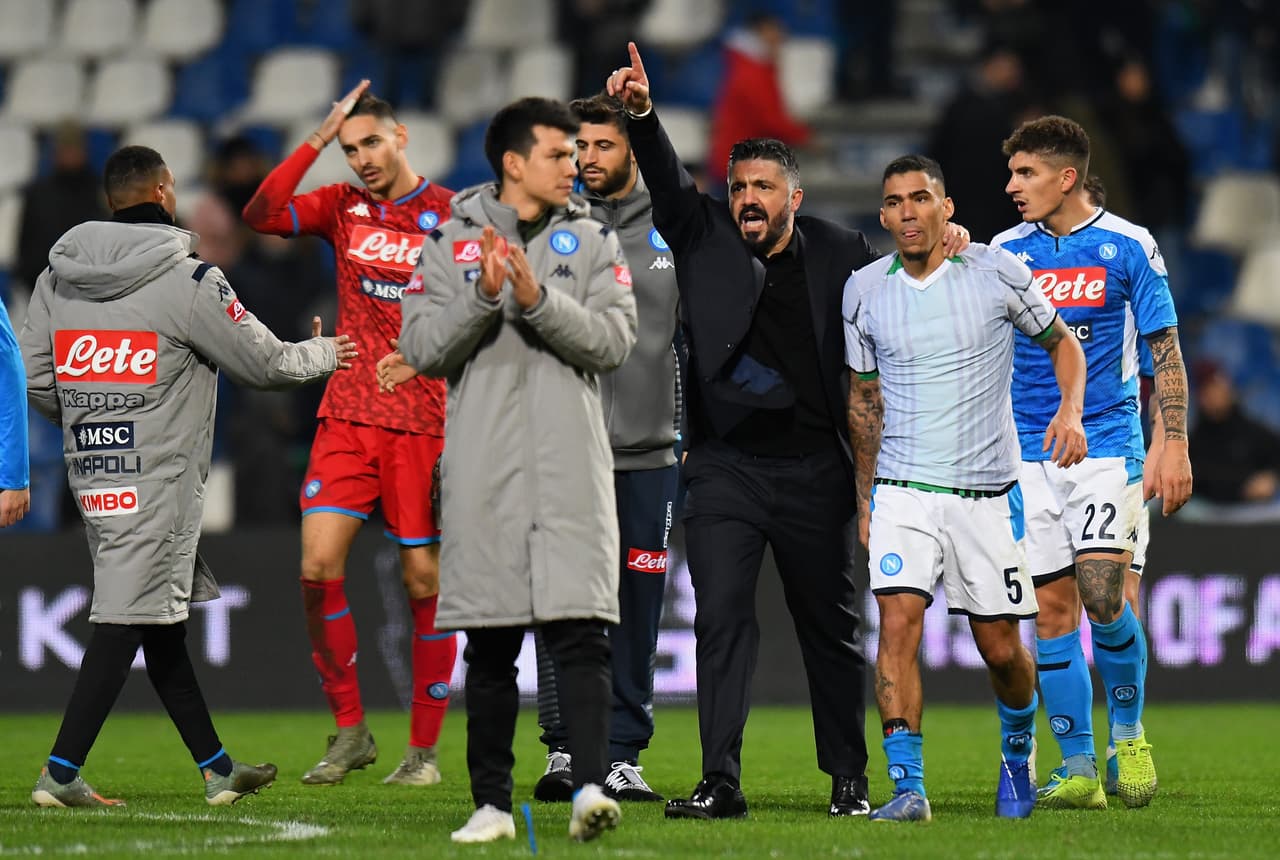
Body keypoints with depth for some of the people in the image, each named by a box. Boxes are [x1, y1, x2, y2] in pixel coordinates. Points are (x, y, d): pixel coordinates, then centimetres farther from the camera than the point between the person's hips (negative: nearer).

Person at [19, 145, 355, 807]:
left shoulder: (57, 275, 8)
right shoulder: (187, 280, -10)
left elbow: (35, 379, 10)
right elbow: (263, 363, -3)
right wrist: (322, 354, 17)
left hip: (92, 472, 7)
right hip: (157, 477, -7)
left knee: (164, 623, 13)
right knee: (128, 617, -7)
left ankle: (216, 767, 20)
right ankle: (61, 772, -12)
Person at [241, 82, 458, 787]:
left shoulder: (453, 217, 0)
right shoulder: (344, 207, 9)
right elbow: (261, 215, -4)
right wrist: (317, 138, -7)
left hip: (424, 423, -3)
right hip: (348, 413, 3)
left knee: (425, 579, -1)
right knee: (318, 565, -9)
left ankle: (424, 749, 9)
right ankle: (349, 732, 4)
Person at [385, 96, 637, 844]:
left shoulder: (593, 241, 8)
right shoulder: (453, 242, 7)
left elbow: (614, 341, -4)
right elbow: (422, 349, 1)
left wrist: (537, 297, -16)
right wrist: (483, 297, -14)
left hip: (571, 471, -1)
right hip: (484, 468, 1)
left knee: (580, 629, -12)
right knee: (491, 644, 4)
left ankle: (591, 786, -19)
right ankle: (492, 802, 11)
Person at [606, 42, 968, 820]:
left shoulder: (840, 255, 1)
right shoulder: (704, 237, 1)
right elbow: (668, 180, -14)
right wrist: (641, 114, -30)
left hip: (815, 470, 0)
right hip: (725, 466, 0)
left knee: (832, 626, 10)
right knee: (722, 620, -9)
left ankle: (849, 778, 21)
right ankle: (721, 781, -10)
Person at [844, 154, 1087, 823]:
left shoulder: (998, 272, -4)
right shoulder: (864, 291, 3)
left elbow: (1061, 342, 10)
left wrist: (1070, 411, -9)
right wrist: (864, 501, 14)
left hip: (988, 491, -1)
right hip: (902, 490, 1)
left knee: (1001, 648, 5)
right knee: (898, 624, -17)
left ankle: (1018, 755, 34)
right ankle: (907, 788, -17)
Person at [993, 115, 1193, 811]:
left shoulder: (1127, 247, -2)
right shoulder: (1006, 251, 7)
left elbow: (1166, 351, -1)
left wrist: (1175, 446, -7)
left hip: (1107, 446, -3)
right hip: (1029, 452, 3)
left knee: (1102, 597, -15)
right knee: (1052, 606, -1)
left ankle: (1129, 738, 7)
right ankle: (1079, 772, 3)